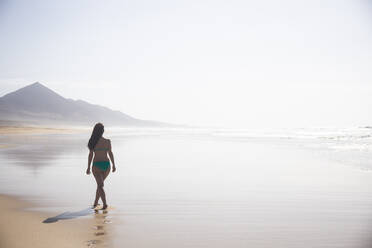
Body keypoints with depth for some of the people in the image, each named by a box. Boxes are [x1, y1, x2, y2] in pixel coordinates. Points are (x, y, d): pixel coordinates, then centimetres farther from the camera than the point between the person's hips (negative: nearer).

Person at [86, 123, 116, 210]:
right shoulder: (108, 141, -4)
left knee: (100, 185, 3)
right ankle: (95, 202, 31)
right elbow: (110, 154, -1)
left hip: (97, 165, -3)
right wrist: (113, 165, 8)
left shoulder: (93, 142, -8)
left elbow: (90, 155, -6)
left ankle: (105, 204, -12)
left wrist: (88, 167, 2)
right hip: (106, 164, 3)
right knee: (100, 184, 21)